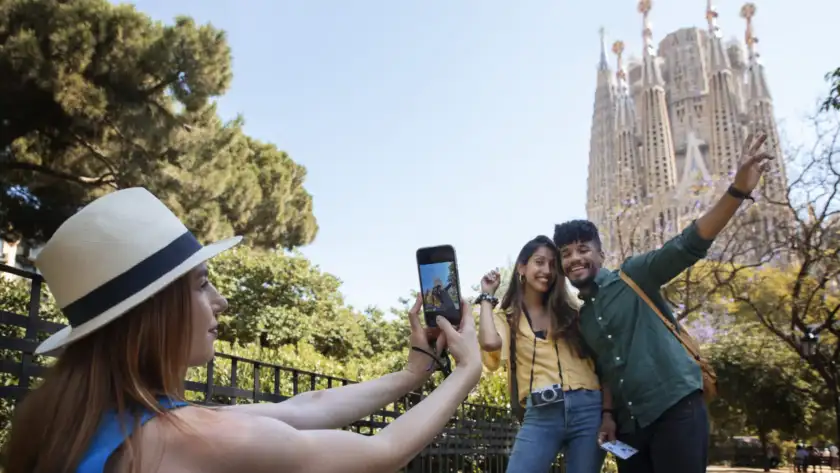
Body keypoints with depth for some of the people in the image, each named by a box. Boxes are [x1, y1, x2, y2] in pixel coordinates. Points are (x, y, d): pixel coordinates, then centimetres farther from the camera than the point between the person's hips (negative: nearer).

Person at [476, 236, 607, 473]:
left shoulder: (570, 311, 16)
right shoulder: (508, 318, 11)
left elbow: (599, 361, 9)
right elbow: (490, 342, -13)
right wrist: (487, 297, 4)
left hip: (588, 409, 2)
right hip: (540, 414, -2)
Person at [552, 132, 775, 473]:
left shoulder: (635, 277, 0)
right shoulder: (579, 317, 16)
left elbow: (688, 246, -12)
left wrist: (737, 191, -24)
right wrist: (606, 415, 6)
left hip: (676, 407, -6)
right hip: (629, 425, 6)